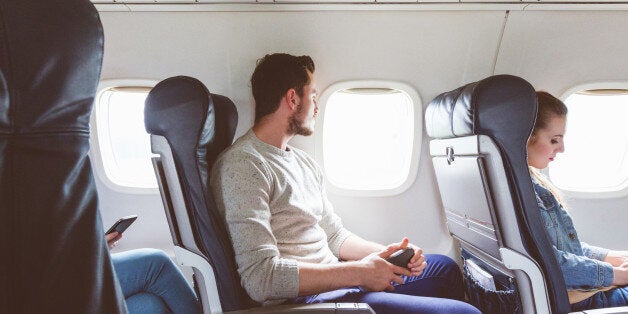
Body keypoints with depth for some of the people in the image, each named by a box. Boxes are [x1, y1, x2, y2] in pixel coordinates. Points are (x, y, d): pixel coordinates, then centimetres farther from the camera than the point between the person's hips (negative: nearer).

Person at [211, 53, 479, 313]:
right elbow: (260, 277, -24)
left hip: (334, 280, 10)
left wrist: (389, 253, 1)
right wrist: (358, 273, -20)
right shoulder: (242, 165, -16)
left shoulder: (305, 163, 15)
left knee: (444, 268, 20)